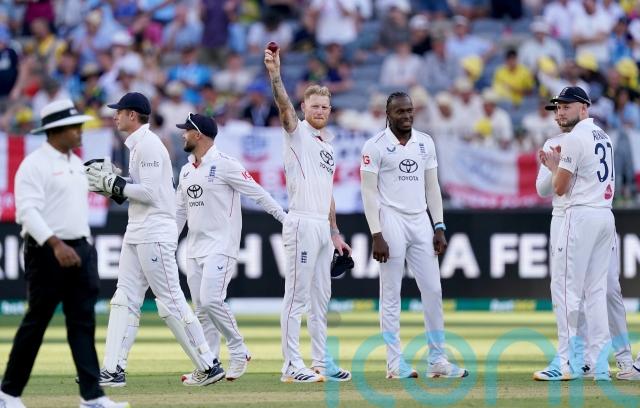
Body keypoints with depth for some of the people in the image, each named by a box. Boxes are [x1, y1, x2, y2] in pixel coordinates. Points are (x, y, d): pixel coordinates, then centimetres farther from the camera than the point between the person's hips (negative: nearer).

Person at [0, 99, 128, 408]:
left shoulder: (76, 163, 16)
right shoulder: (34, 164, -11)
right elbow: (28, 211, -21)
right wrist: (56, 245, -30)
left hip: (80, 251, 8)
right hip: (46, 252, -8)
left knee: (83, 323, 1)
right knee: (36, 322, -1)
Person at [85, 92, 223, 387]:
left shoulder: (148, 144, -14)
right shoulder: (137, 145, 18)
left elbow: (149, 192, -21)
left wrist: (114, 183, -14)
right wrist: (109, 184, 10)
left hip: (155, 234, -10)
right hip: (137, 234, 10)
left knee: (171, 302, -7)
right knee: (124, 299, 5)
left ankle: (208, 365, -1)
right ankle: (113, 371, 3)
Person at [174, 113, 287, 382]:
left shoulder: (224, 165, -10)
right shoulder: (186, 171, 15)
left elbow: (258, 194, -11)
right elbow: (180, 211, 22)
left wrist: (287, 220, -15)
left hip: (221, 246, -8)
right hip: (194, 249, 8)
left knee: (211, 300, -20)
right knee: (201, 310, 5)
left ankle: (238, 352, -4)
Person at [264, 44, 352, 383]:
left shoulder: (327, 147, 21)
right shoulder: (297, 133, -1)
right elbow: (283, 105, -21)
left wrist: (335, 233, 22)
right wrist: (275, 73, -38)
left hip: (322, 227, 8)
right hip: (302, 224, -8)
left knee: (320, 299, 12)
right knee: (297, 296, -9)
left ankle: (322, 363, 17)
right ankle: (292, 366, -10)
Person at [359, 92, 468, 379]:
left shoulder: (425, 143, 10)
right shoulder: (375, 146, -6)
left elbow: (432, 186, 13)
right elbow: (369, 192, -9)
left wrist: (439, 228, 6)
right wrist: (377, 236, -15)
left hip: (420, 222, 5)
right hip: (391, 221, -5)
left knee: (433, 291, 4)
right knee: (391, 294, -1)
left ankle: (437, 360, 10)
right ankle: (395, 363, 1)